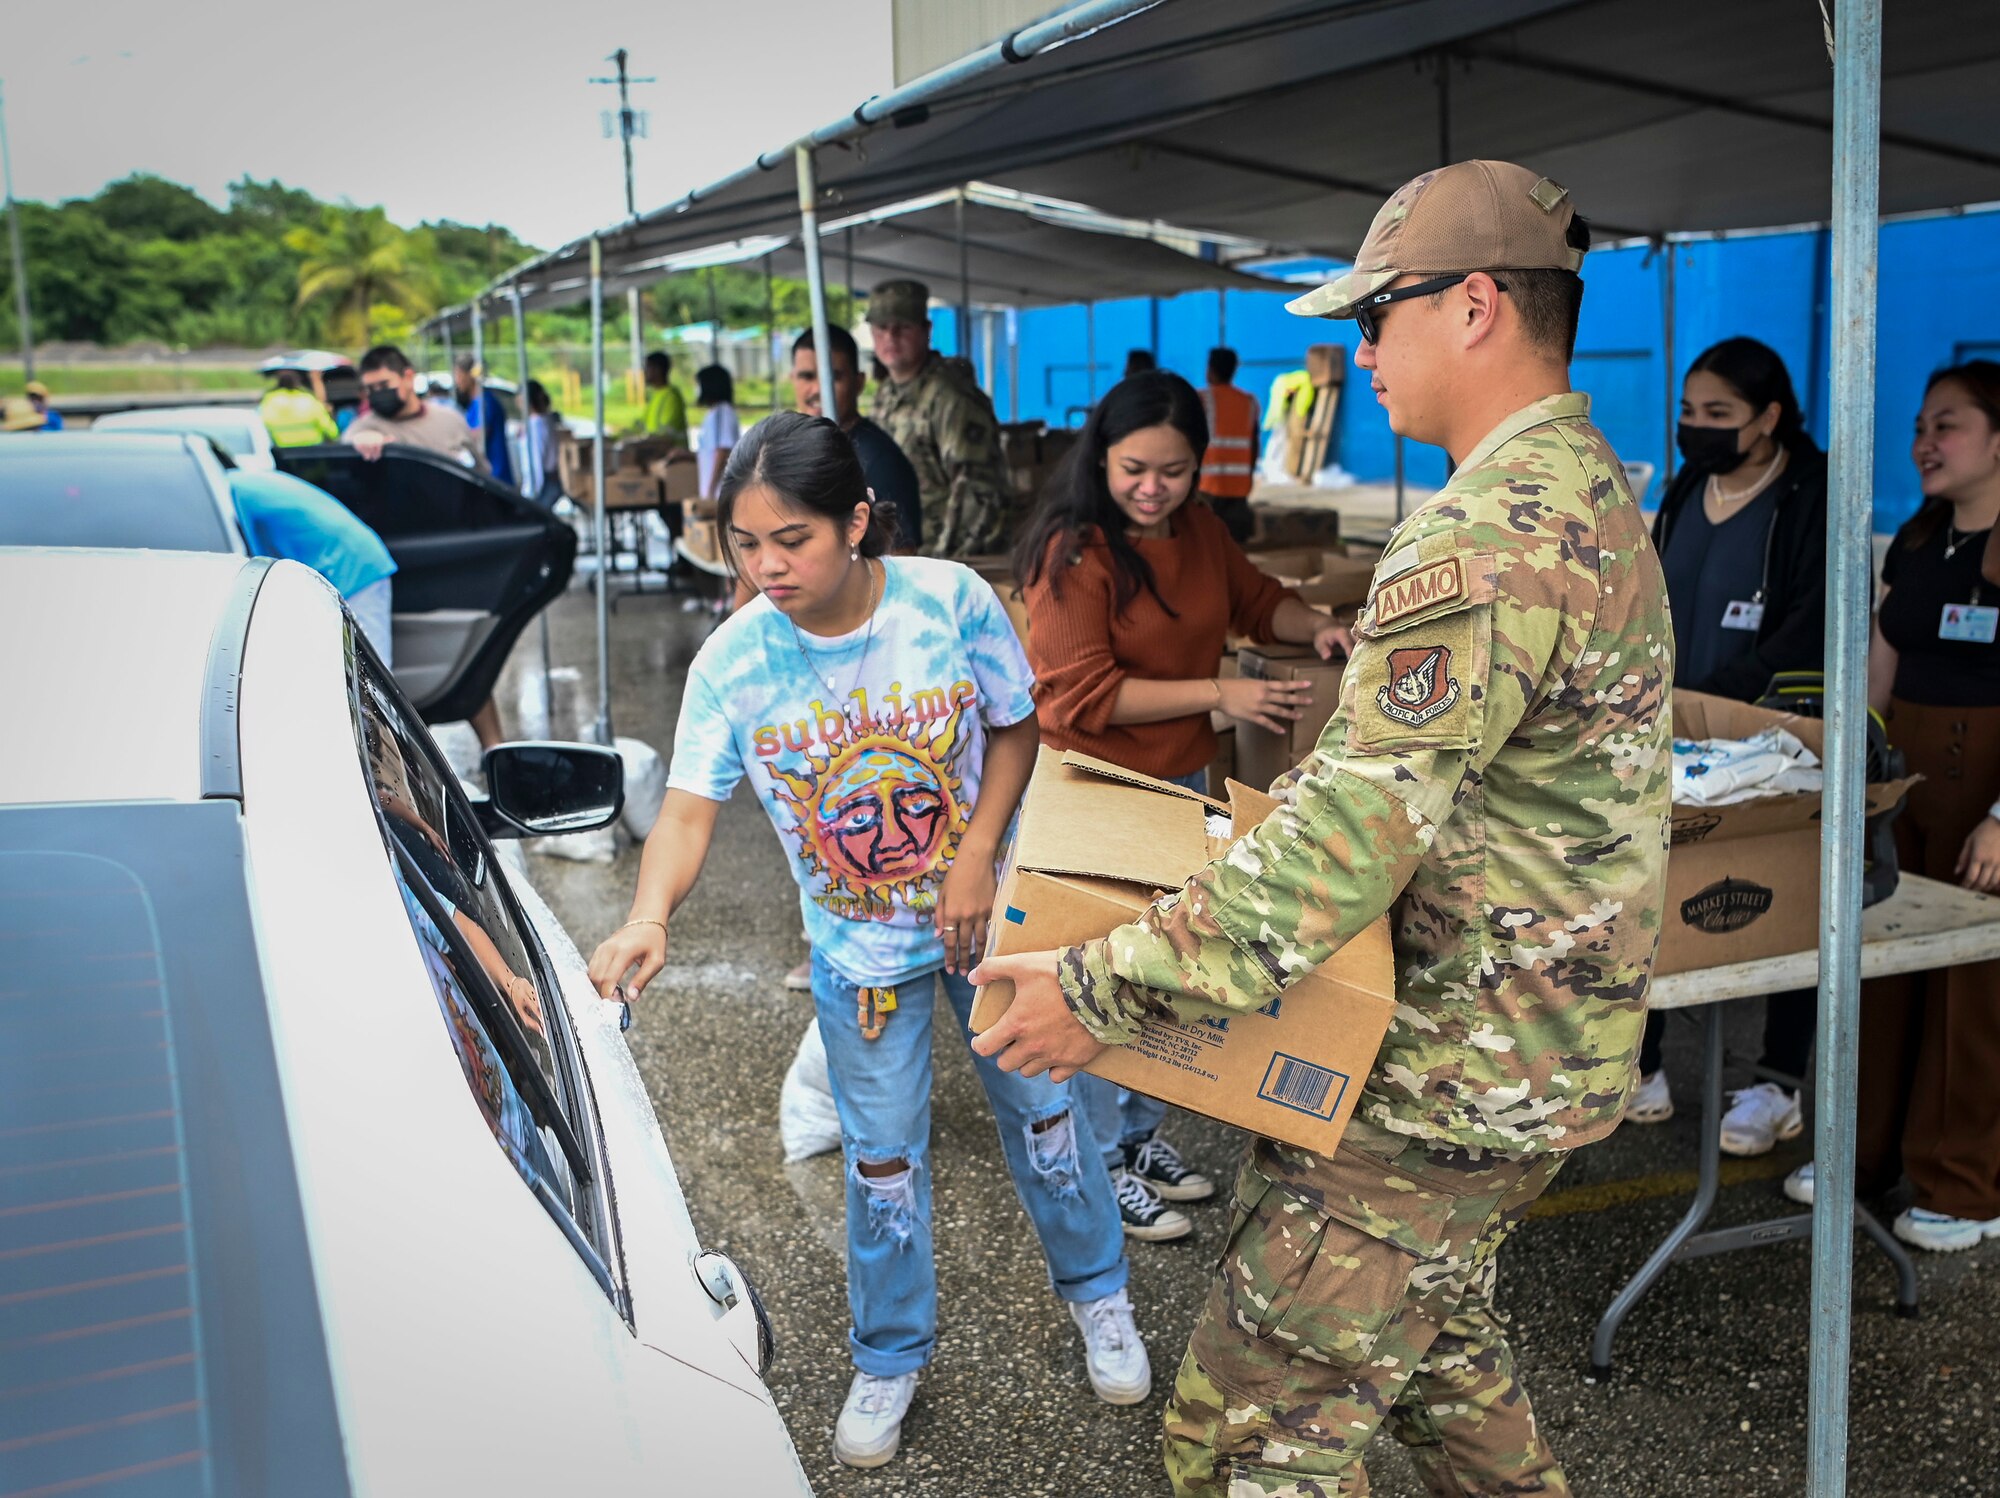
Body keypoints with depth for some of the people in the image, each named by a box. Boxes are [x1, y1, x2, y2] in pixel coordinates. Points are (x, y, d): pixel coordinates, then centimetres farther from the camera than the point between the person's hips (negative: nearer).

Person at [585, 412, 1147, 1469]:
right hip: (858, 947, 0)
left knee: (1038, 1107, 17)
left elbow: (1015, 727, -8)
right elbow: (690, 808, -20)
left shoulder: (949, 599, -20)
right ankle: (890, 1357, 37)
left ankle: (1095, 1289, 44)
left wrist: (975, 859, -18)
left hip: (983, 915, 0)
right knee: (884, 1158, 13)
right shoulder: (732, 660, -18)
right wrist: (650, 918, -39)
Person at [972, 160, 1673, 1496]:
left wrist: (1106, 989, -24)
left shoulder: (1487, 537, -25)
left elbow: (1347, 835, -29)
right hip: (1547, 1049, 11)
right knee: (1435, 1326, 29)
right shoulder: (1597, 495, 10)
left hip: (1451, 1077, -11)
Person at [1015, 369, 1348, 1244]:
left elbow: (1256, 602, 22)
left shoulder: (1199, 533, 5)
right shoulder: (1073, 550, -18)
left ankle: (1141, 1135, 34)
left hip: (1183, 782, 8)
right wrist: (1219, 697, -23)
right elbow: (1081, 695, -22)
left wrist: (1316, 628, 0)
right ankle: (1102, 1165, 18)